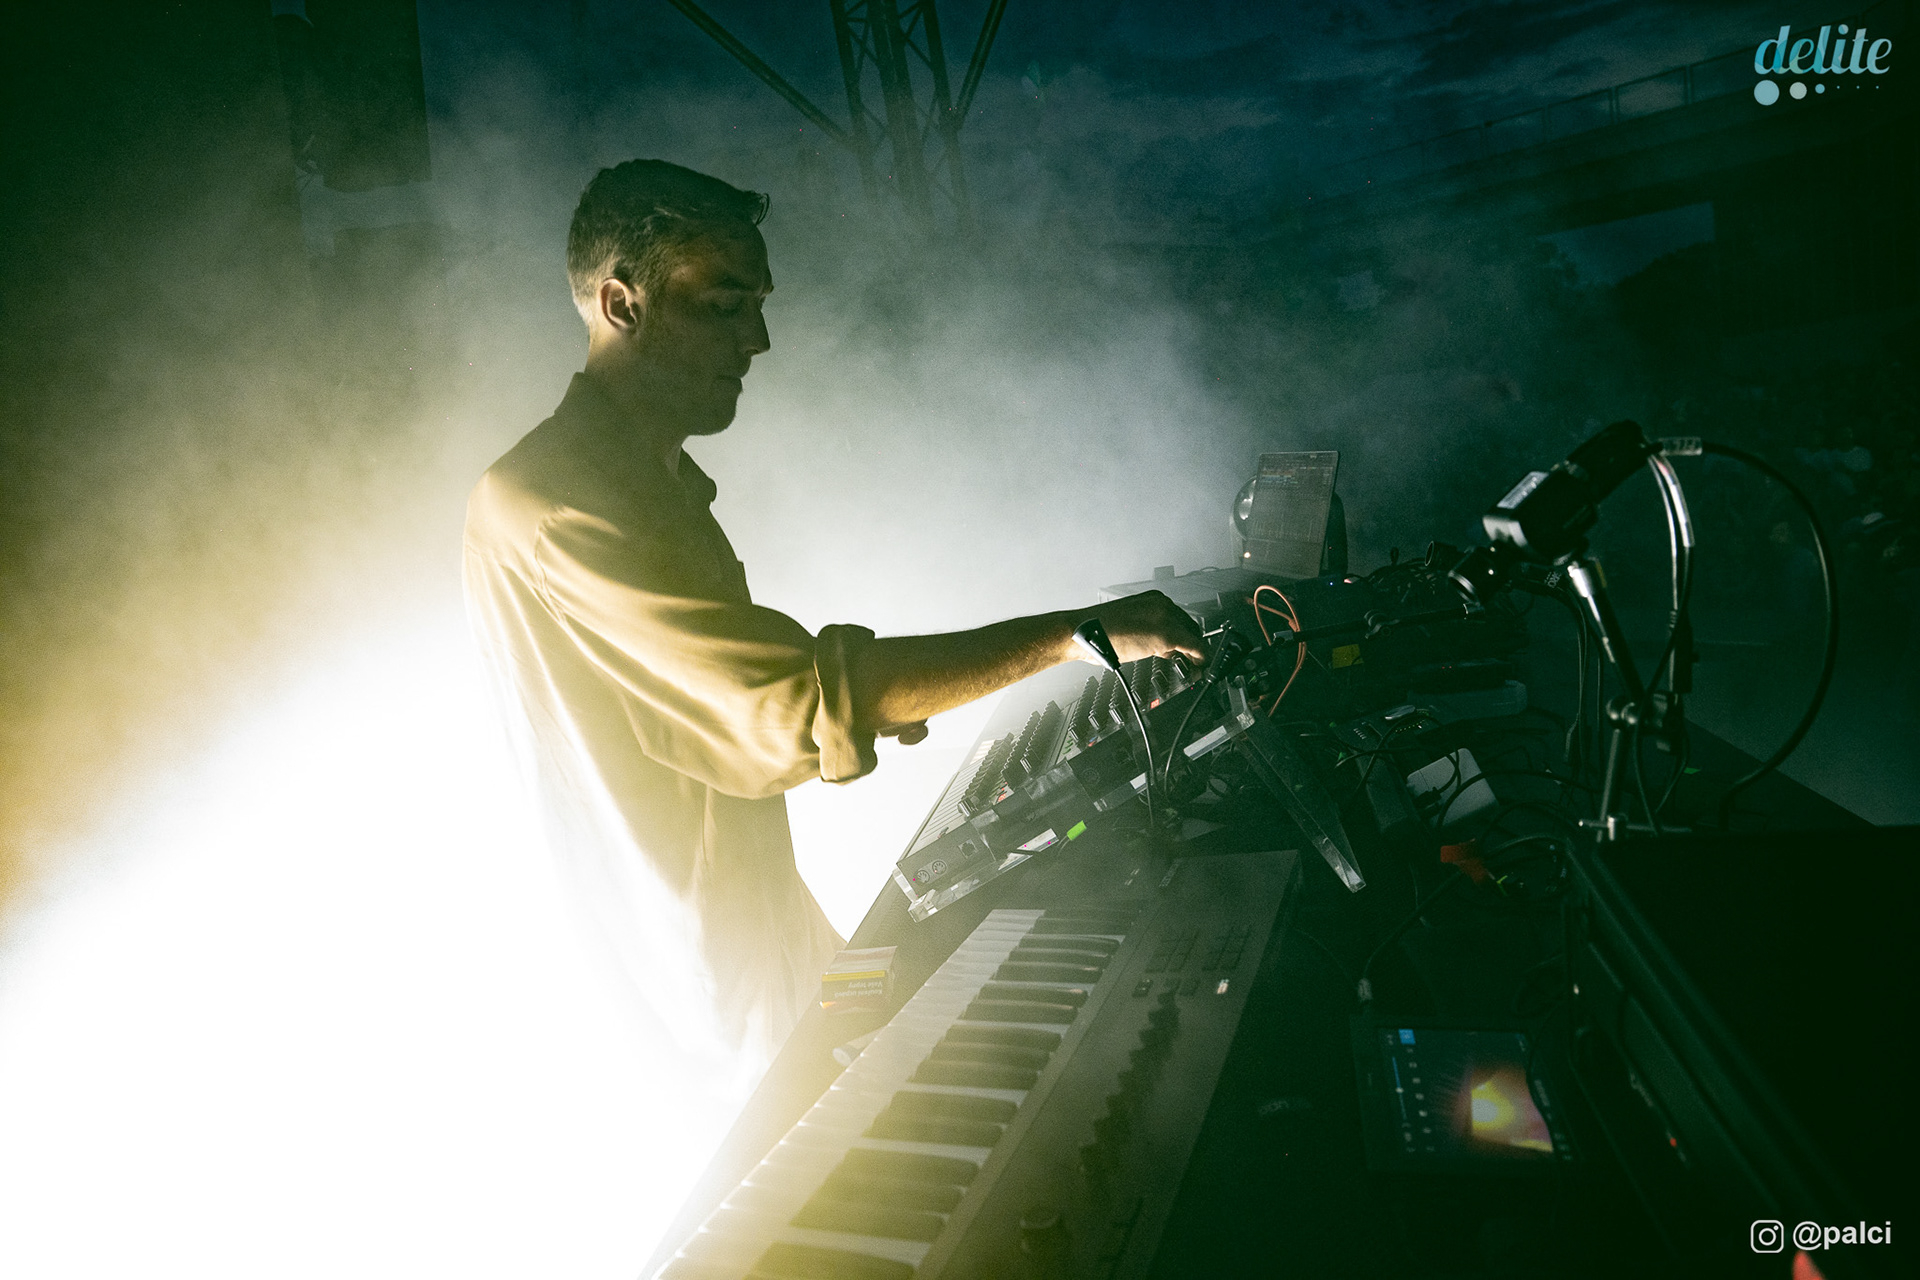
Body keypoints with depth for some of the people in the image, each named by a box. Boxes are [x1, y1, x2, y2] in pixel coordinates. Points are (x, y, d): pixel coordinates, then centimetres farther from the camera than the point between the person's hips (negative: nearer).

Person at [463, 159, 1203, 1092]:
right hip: (707, 970, -9)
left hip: (757, 906, 9)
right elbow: (794, 701, -31)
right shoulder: (552, 505, -26)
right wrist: (1075, 632, -28)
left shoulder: (648, 473, 9)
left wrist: (868, 697, 0)